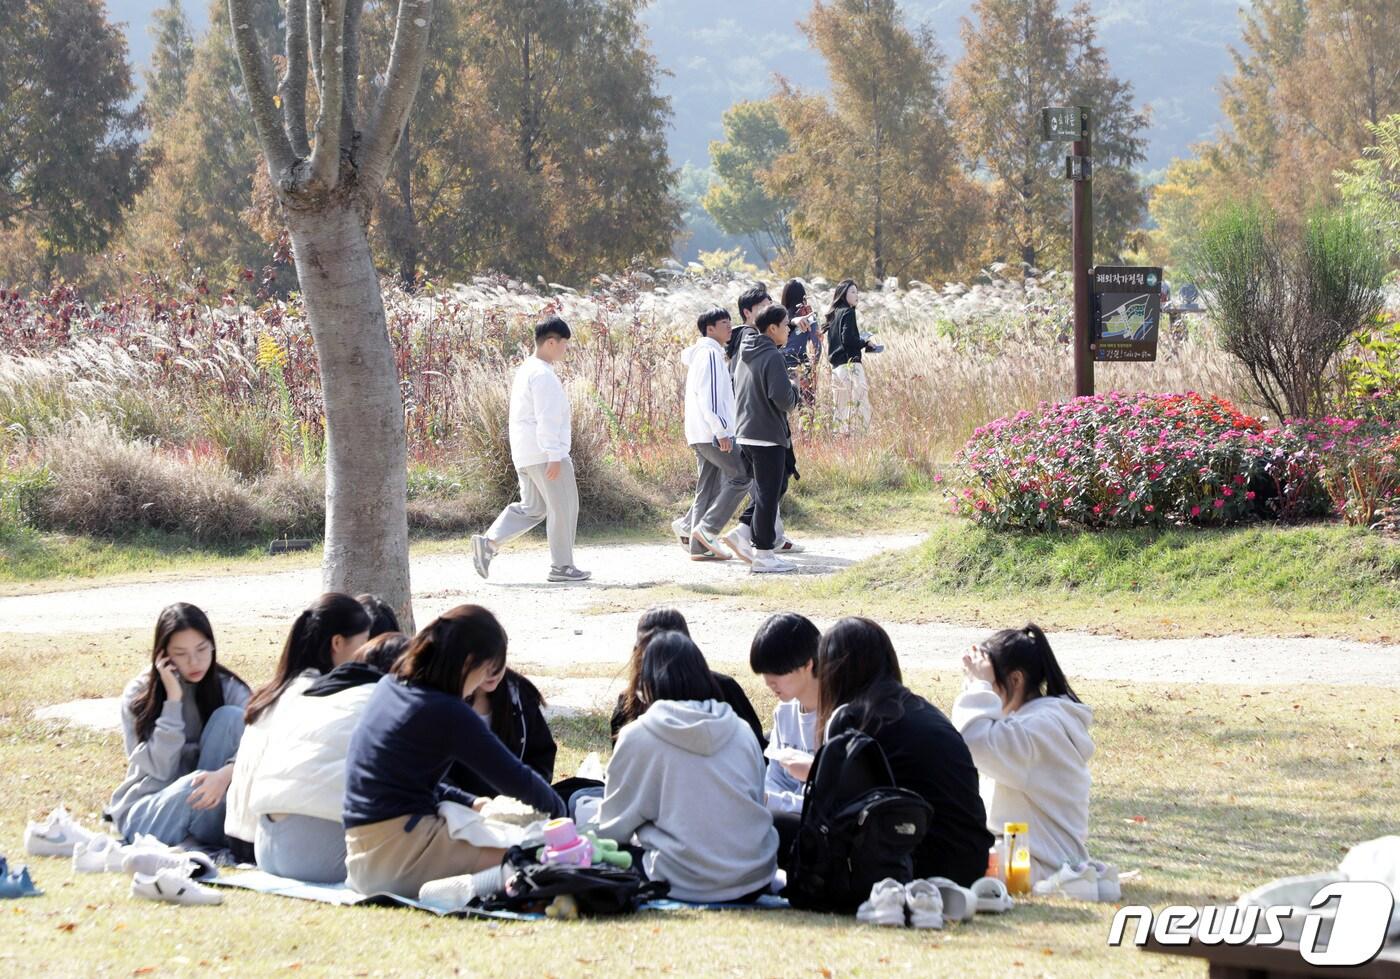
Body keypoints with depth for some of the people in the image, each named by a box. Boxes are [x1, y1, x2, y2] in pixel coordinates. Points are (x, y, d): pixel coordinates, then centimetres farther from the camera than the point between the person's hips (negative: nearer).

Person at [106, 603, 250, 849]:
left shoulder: (228, 688, -3)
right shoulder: (138, 695, -7)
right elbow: (160, 770, -16)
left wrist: (226, 773, -40)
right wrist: (173, 699, -21)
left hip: (209, 811, 3)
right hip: (146, 813, -3)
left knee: (230, 716, -19)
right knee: (195, 784, -36)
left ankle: (229, 829, -21)